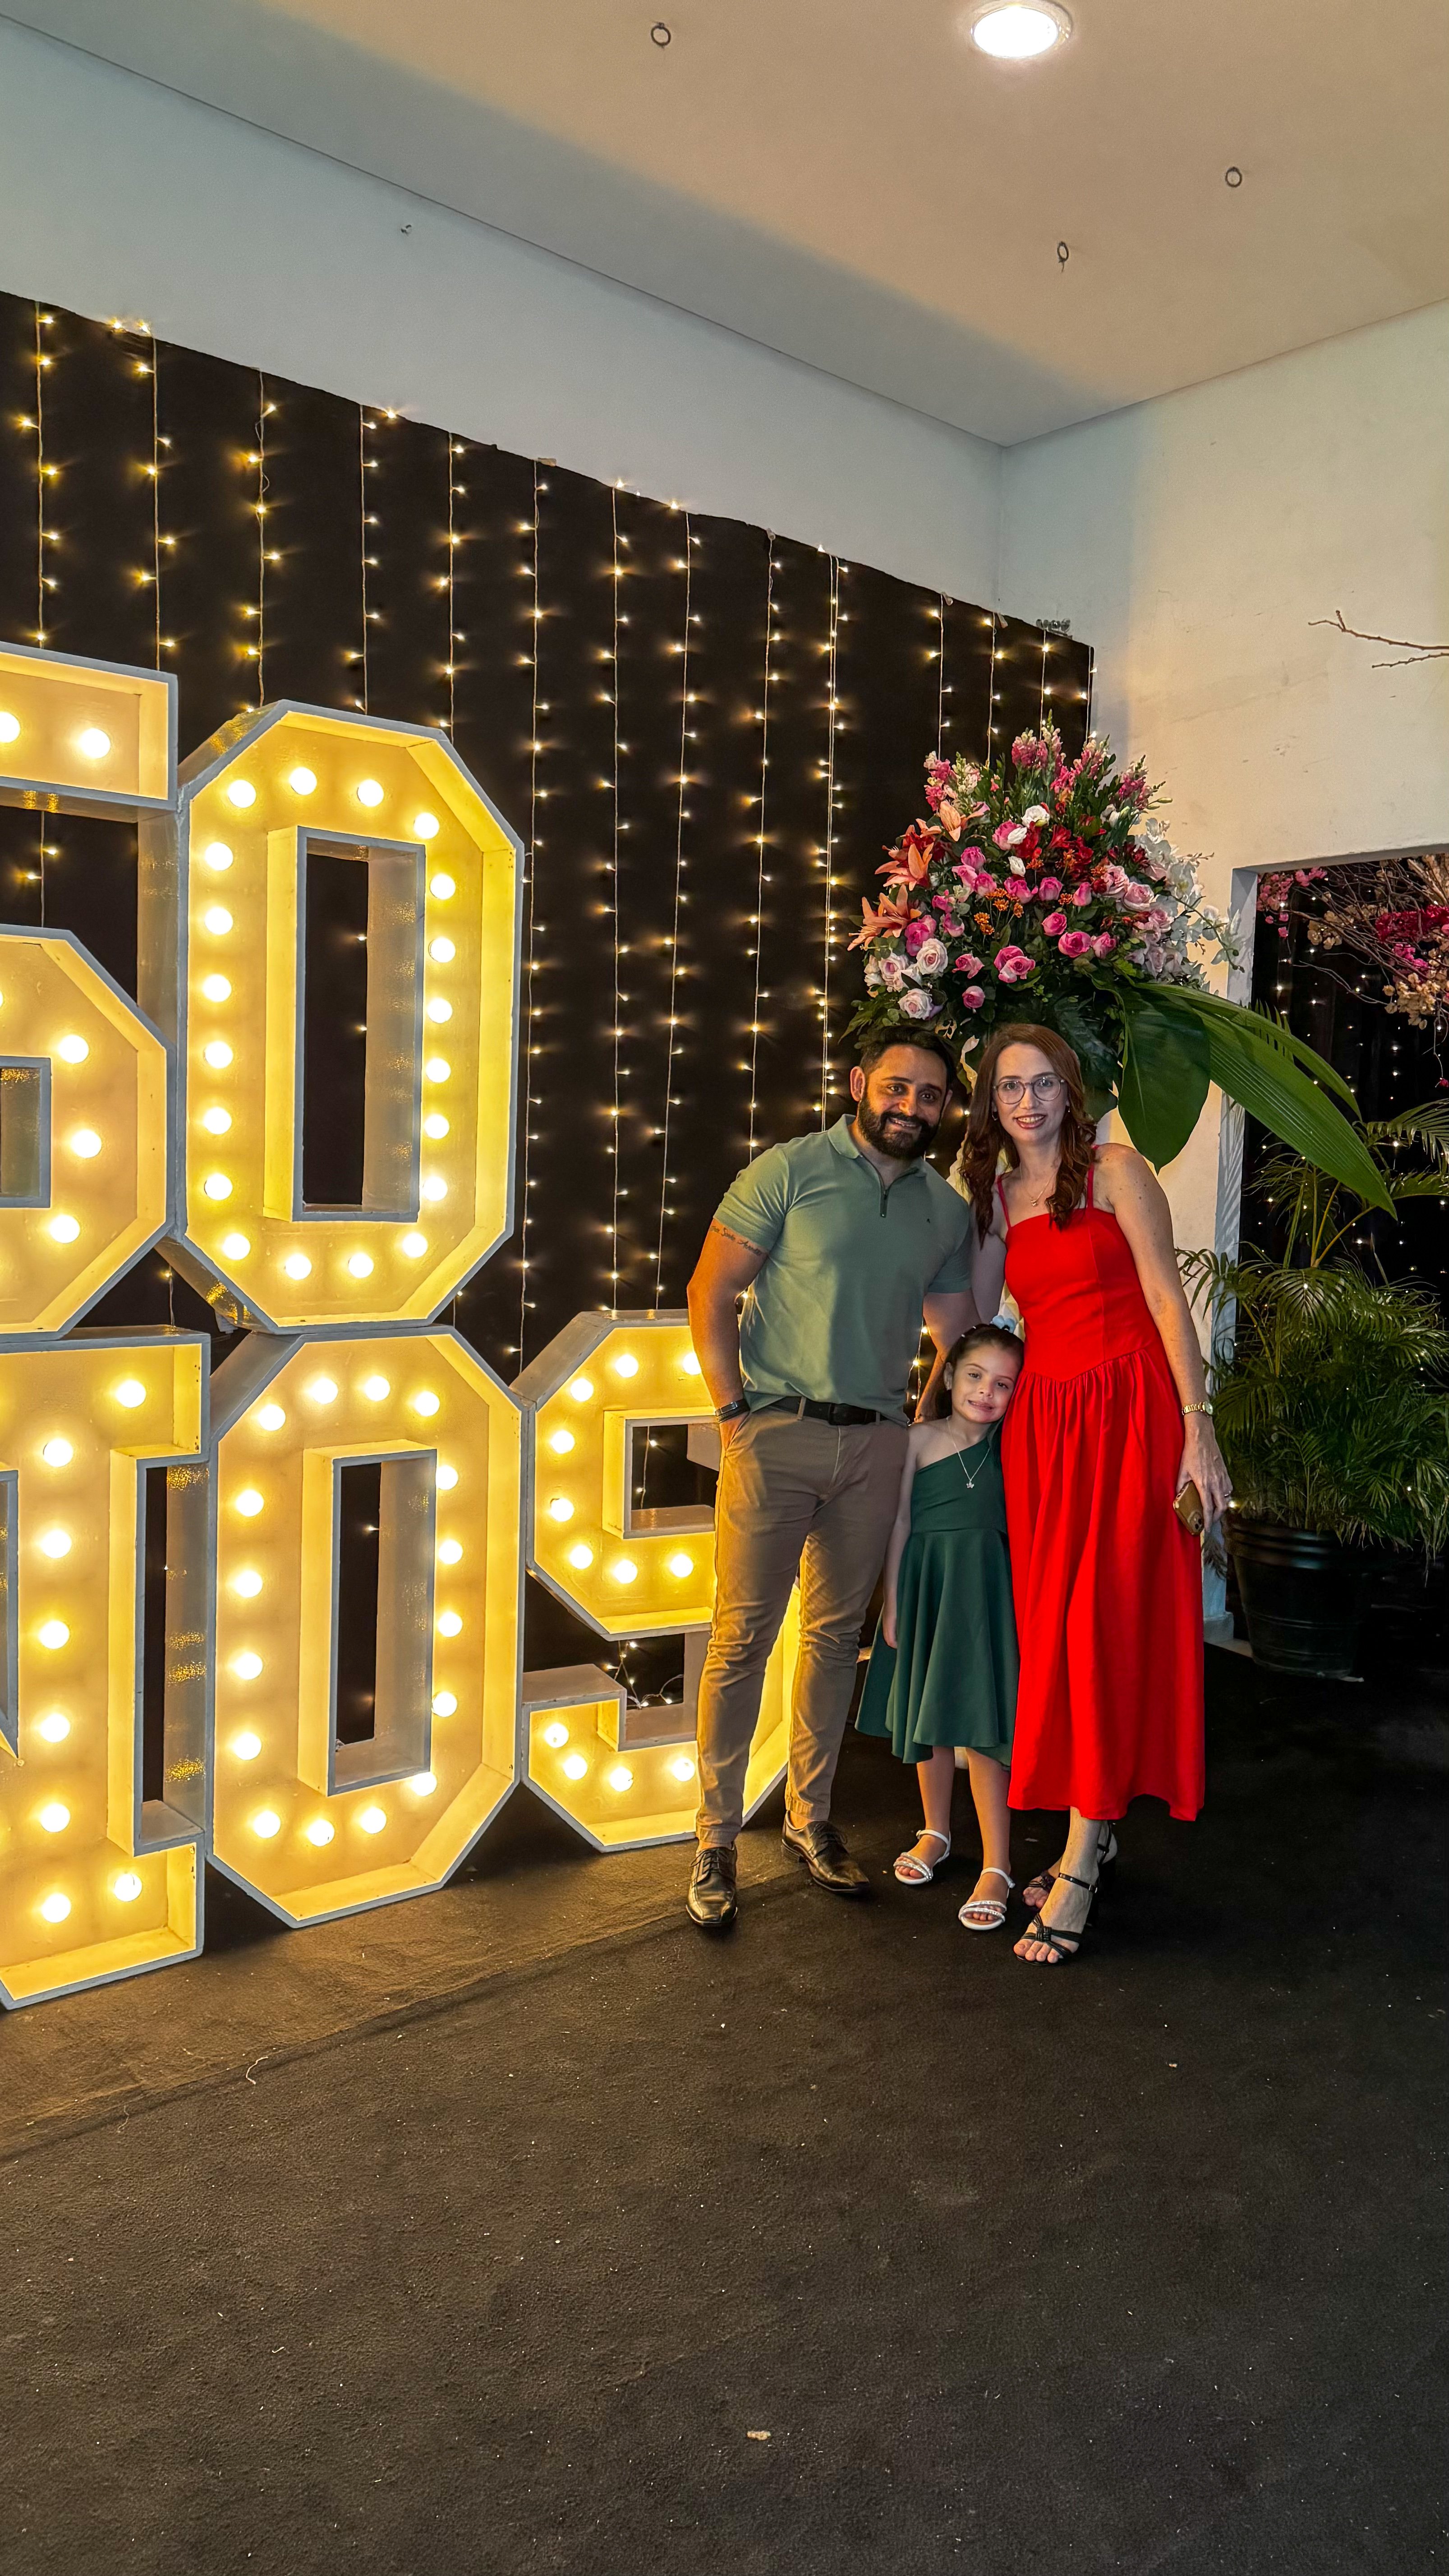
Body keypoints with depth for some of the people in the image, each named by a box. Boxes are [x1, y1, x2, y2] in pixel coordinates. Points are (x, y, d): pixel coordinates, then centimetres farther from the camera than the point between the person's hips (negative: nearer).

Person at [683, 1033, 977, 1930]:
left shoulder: (946, 1209, 10)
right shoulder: (791, 1170, -4)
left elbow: (958, 1334, 17)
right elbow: (711, 1291, -4)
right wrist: (734, 1408, -9)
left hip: (876, 1443, 4)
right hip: (777, 1433, -4)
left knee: (836, 1634, 13)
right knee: (743, 1637, -2)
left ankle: (810, 1816, 28)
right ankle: (717, 1838, 10)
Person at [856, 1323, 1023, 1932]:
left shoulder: (1012, 1443, -1)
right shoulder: (921, 1438, -3)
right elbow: (901, 1522, 0)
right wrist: (892, 1601, -1)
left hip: (983, 1590, -1)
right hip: (925, 1584, 2)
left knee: (979, 1724, -6)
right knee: (926, 1719, 15)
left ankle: (996, 1865, 4)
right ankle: (936, 1831, 37)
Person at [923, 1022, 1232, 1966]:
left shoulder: (1116, 1170, -2)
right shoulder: (993, 1196, 13)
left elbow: (1167, 1300, -6)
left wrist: (1198, 1429, -11)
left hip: (1129, 1410, -5)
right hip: (1040, 1419, 5)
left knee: (1107, 1624, -6)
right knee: (1049, 1625, 6)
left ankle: (1079, 1866, 0)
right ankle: (1099, 1833, 21)